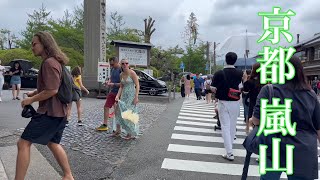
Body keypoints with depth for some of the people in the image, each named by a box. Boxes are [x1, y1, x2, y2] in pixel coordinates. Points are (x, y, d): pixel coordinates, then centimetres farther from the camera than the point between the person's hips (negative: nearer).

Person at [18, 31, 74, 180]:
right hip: (58, 112, 10)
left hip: (50, 112, -10)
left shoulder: (49, 63, -16)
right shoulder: (54, 62, 17)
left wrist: (31, 100, -12)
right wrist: (34, 92, 15)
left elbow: (52, 90, -23)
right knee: (52, 143, 20)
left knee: (23, 143, -4)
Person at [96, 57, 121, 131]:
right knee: (106, 107, 9)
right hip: (112, 92, 9)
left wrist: (113, 84, -20)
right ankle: (105, 125, 20)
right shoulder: (112, 69, 8)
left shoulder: (121, 70, -18)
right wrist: (108, 82, 0)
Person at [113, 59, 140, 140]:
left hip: (131, 95, -7)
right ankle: (118, 130, 26)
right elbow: (121, 87, 13)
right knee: (118, 111, 9)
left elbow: (137, 85, -13)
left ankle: (132, 134, 9)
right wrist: (118, 96, 0)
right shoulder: (121, 75, 9)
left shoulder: (132, 73, -11)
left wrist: (136, 97, -20)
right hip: (123, 95, 7)